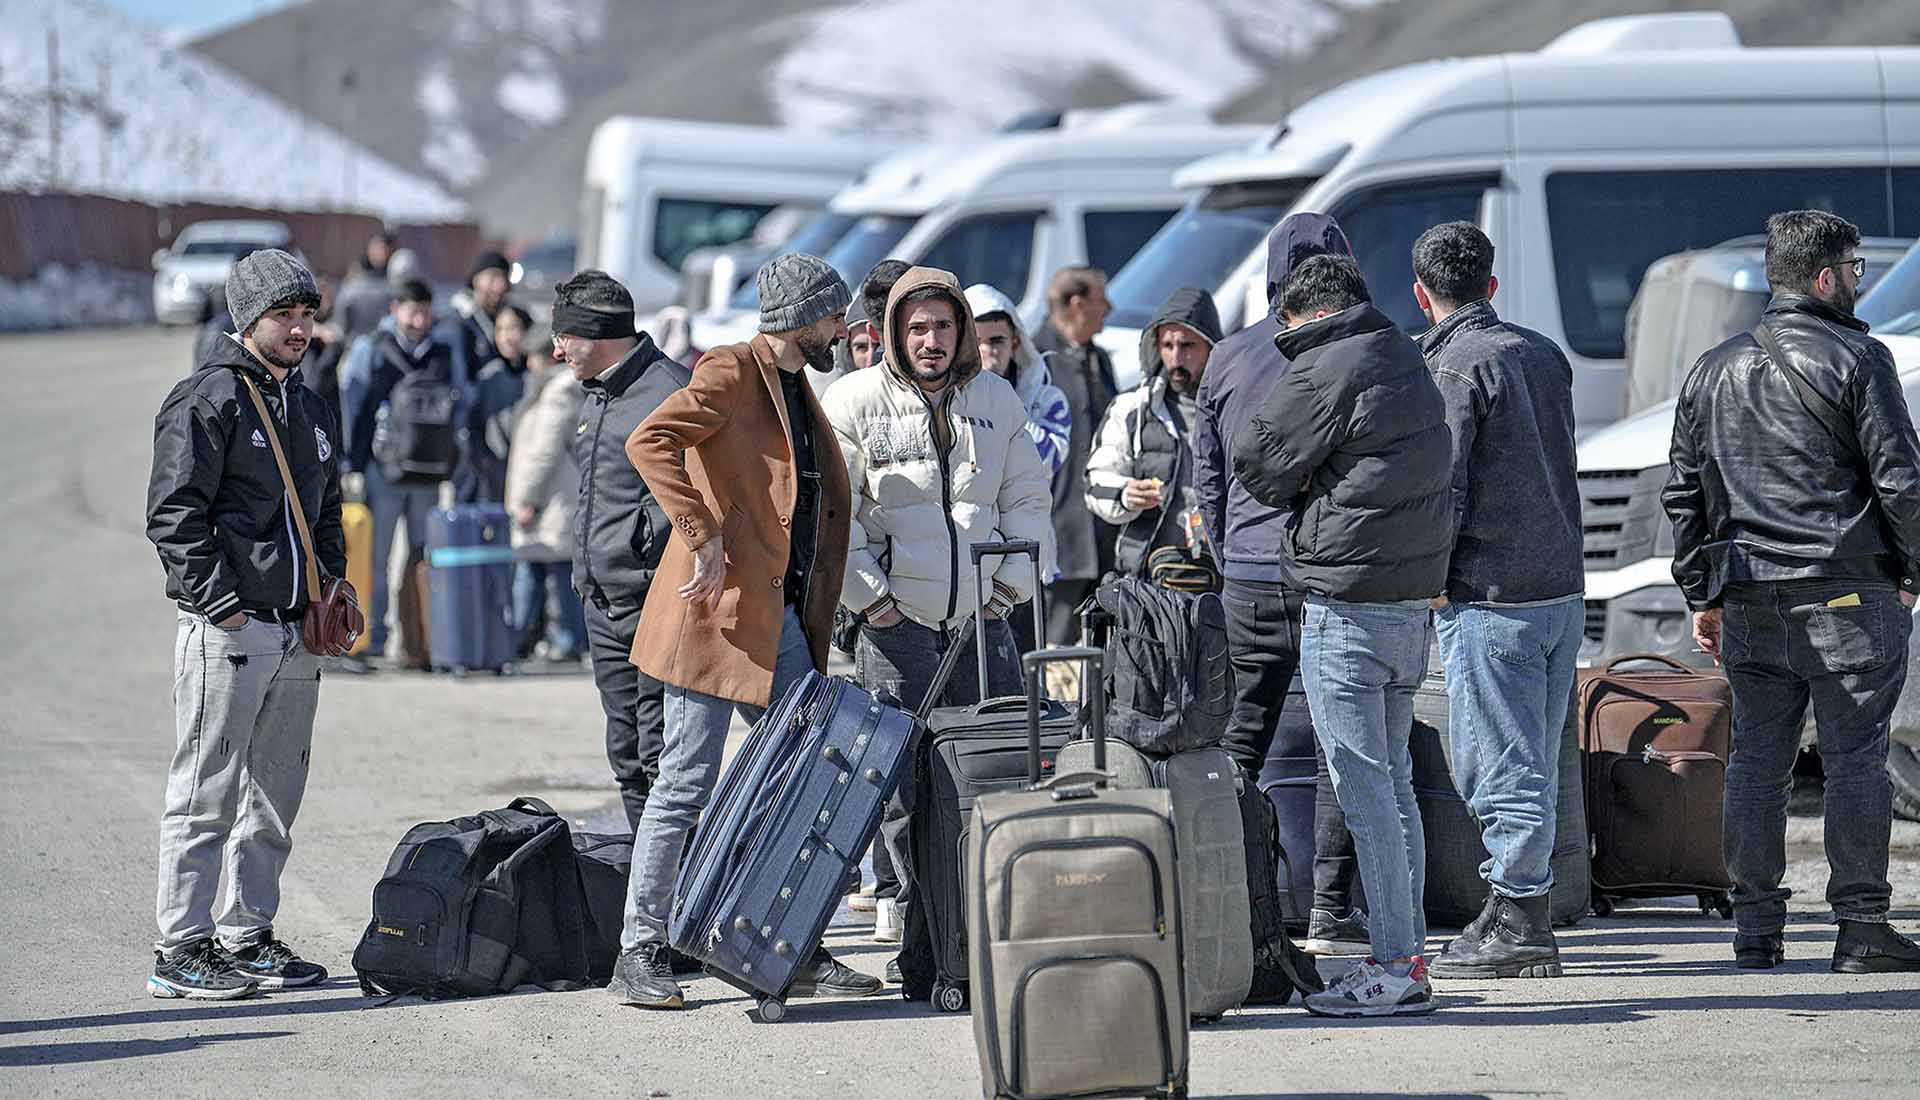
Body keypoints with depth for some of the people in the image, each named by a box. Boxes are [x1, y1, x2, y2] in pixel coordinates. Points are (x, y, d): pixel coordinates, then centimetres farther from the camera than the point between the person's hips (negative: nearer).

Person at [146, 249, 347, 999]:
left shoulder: (309, 409, 18)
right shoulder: (207, 401, -8)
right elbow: (174, 516, -14)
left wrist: (333, 593, 13)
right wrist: (220, 603, -18)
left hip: (298, 634, 8)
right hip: (228, 629, -8)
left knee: (274, 798, 11)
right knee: (206, 794, -6)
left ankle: (248, 938, 19)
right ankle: (181, 950, -3)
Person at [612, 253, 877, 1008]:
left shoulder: (796, 386, 18)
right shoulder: (733, 373, -10)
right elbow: (650, 442, -25)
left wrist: (818, 608, 17)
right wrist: (703, 535, -27)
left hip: (781, 616, 9)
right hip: (720, 607, -9)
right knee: (687, 780, -5)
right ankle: (640, 957, 1)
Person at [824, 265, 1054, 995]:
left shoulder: (997, 400, 13)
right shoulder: (855, 402, 1)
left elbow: (1028, 497, 19)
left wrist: (1011, 579, 7)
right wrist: (866, 595, -6)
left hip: (981, 619, 4)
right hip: (896, 623, -4)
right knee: (907, 785, -5)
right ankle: (922, 949, -2)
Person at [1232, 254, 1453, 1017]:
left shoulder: (1323, 373, -12)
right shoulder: (1408, 362, 15)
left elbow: (1260, 468, -6)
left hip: (1347, 602, -9)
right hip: (1413, 594, 9)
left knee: (1362, 786, -6)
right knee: (1394, 781, 14)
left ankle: (1394, 967, -7)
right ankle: (1407, 952, 16)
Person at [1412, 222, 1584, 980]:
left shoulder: (1452, 369, -11)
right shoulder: (1544, 354, 12)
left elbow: (1444, 495, -14)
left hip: (1489, 597, -8)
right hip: (1563, 584, 8)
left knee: (1501, 767, -5)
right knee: (1534, 766, 12)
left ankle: (1515, 922, -5)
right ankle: (1524, 918, 15)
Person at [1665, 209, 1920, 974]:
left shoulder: (1712, 371, 13)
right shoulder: (1855, 358, -5)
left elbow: (1683, 496, 15)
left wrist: (1703, 596, 20)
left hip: (1749, 605, 5)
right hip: (1848, 595, -5)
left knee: (1756, 761, 8)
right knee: (1855, 758, -2)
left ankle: (1756, 931, 7)